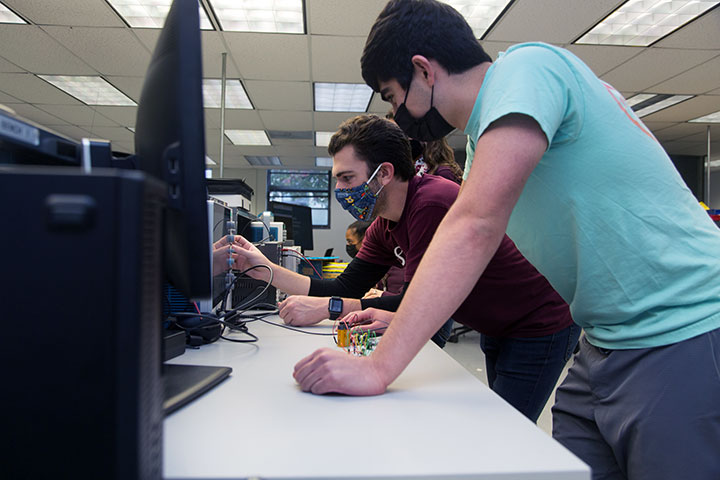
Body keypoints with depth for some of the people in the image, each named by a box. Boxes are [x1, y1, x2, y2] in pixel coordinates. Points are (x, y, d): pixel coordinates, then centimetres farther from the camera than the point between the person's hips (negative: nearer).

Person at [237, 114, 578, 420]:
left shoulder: (433, 202, -31)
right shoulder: (384, 226, -1)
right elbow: (346, 287, -2)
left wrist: (326, 307, -29)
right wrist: (266, 269, -8)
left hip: (541, 328, -9)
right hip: (499, 332, 9)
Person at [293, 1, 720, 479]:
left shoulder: (526, 66, -16)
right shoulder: (484, 139, 13)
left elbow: (476, 228, -27)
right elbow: (470, 254, 20)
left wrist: (379, 366, -27)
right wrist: (398, 318, 16)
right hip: (608, 346, 8)